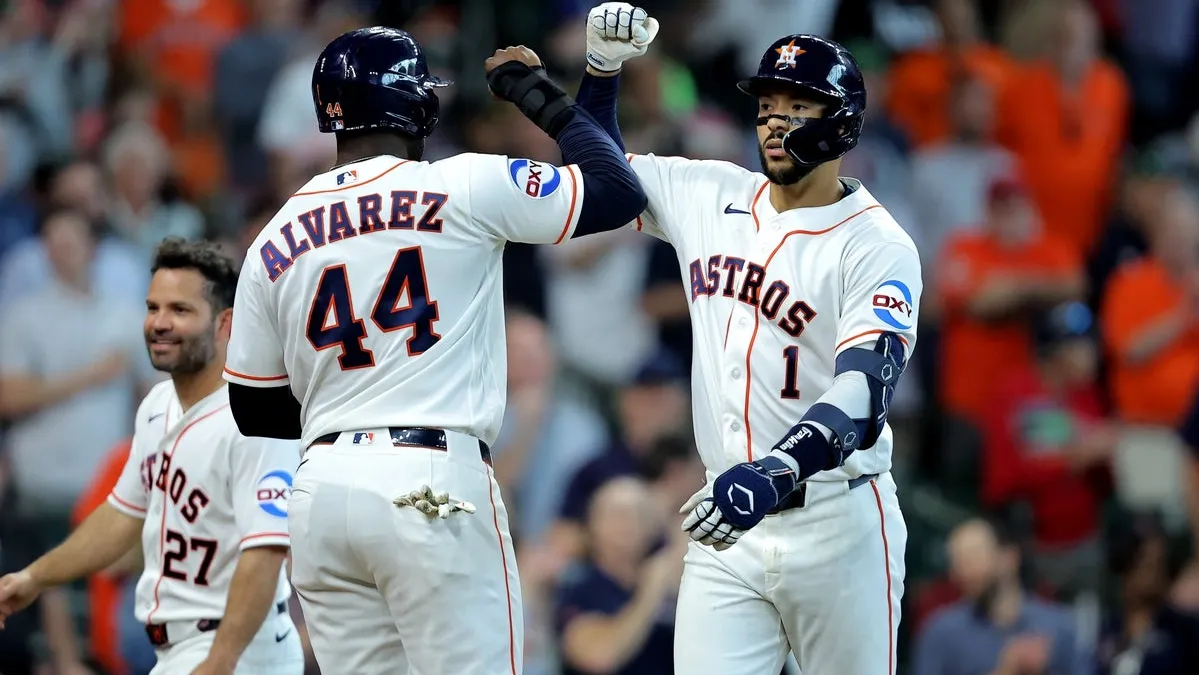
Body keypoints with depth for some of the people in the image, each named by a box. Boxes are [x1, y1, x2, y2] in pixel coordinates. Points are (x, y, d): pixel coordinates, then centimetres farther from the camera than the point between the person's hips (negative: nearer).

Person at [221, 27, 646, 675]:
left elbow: (256, 414, 16)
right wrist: (541, 96, 14)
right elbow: (619, 192, 1)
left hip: (321, 493, 5)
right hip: (436, 480, -5)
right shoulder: (465, 189, -4)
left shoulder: (272, 242, 10)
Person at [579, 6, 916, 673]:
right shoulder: (712, 194, 7)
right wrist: (601, 66, 4)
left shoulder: (877, 246, -12)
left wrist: (774, 475, -40)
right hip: (730, 522, 4)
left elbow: (864, 391, -24)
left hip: (837, 525, -4)